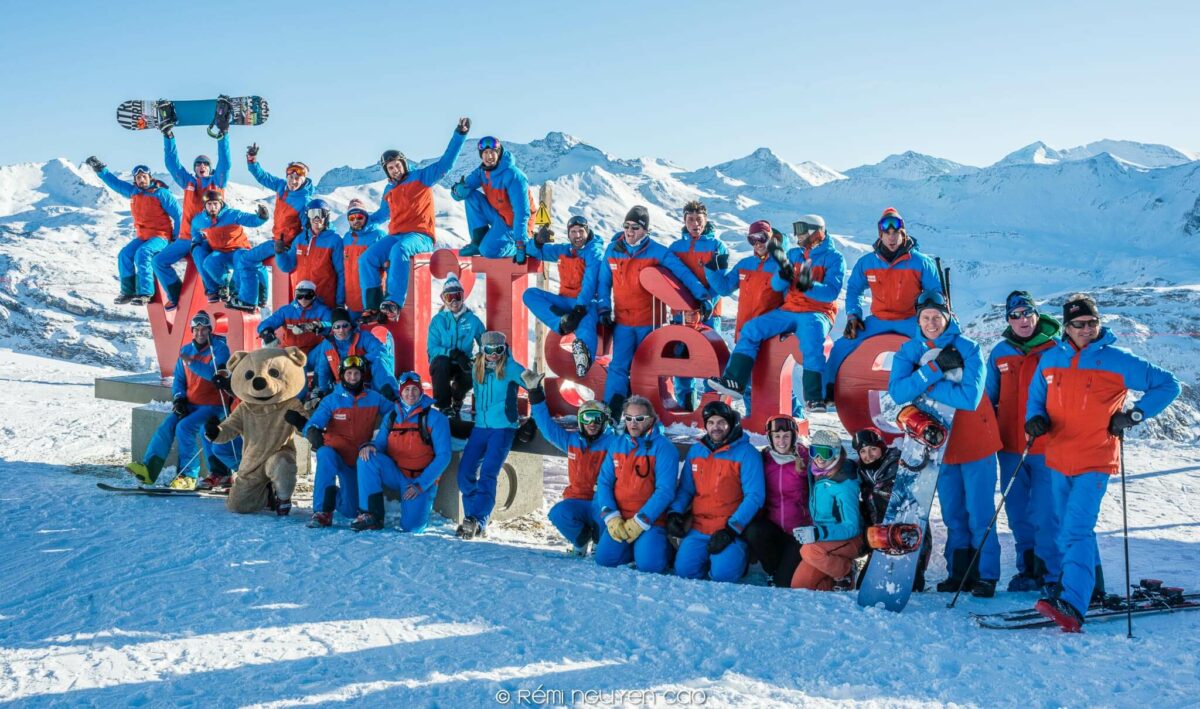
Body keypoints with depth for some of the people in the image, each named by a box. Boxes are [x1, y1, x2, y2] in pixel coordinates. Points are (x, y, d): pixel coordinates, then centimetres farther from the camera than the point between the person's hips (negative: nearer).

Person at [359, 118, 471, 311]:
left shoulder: (421, 177, 7)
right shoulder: (389, 190, 23)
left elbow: (445, 162, -2)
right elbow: (382, 215, 38)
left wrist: (459, 134, -9)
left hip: (420, 236, -6)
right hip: (395, 236, 6)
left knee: (399, 250, -39)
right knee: (366, 259, -16)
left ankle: (394, 304, -45)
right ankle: (372, 307, -20)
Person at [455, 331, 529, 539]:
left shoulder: (510, 368, -6)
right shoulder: (477, 369, 10)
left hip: (503, 428, -6)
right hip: (481, 427, 6)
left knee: (487, 474, -17)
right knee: (465, 473, -5)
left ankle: (477, 521, -21)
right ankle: (472, 519, 3)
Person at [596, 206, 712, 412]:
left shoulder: (657, 251, -6)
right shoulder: (612, 250, 3)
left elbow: (683, 273, -9)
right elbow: (604, 282, 11)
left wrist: (702, 296, -17)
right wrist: (604, 308, 2)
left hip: (648, 321, -1)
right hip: (622, 320, 1)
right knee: (619, 366, -7)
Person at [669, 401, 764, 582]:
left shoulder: (746, 453, -5)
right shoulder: (695, 451, 11)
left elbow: (754, 496, -10)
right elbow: (685, 489, 16)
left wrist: (731, 529, -17)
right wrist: (675, 513, -3)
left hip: (732, 531, -4)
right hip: (698, 529, 4)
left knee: (723, 573, -24)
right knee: (684, 569, -17)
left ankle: (737, 555, 9)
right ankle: (708, 557, 14)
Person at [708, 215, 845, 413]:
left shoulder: (833, 258, 0)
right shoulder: (794, 254, 17)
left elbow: (831, 292, -13)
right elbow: (776, 285, 9)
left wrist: (809, 286, -31)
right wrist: (784, 274, -14)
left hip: (817, 313, -6)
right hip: (789, 311, 6)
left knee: (812, 341, -36)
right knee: (751, 329, -11)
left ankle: (815, 398, -32)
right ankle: (735, 381, -18)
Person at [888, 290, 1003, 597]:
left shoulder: (968, 348, -12)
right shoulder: (909, 351, -2)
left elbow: (969, 397, -23)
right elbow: (897, 392, -17)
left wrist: (926, 385, -21)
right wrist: (935, 368, -25)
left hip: (976, 442, -4)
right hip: (940, 444, 4)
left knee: (979, 515, -3)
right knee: (953, 515, 12)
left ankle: (986, 576, 7)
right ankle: (959, 573, 22)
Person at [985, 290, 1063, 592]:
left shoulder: (1056, 349, -3)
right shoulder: (1000, 352, 9)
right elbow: (989, 396, 17)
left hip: (1047, 446, -4)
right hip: (1010, 446, 4)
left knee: (1045, 512, -6)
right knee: (1018, 512, 11)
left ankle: (1050, 572, 5)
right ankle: (1028, 568, 24)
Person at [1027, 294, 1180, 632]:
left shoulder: (1118, 361, -5)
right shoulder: (1050, 359, 7)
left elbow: (1168, 385, 1)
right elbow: (1036, 397, 20)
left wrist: (1134, 415, -10)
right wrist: (1036, 418, -2)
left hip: (1095, 461, -5)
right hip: (1058, 460, 6)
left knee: (1076, 530, -20)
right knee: (1071, 530, 17)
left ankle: (1072, 606, -28)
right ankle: (1088, 584, 36)